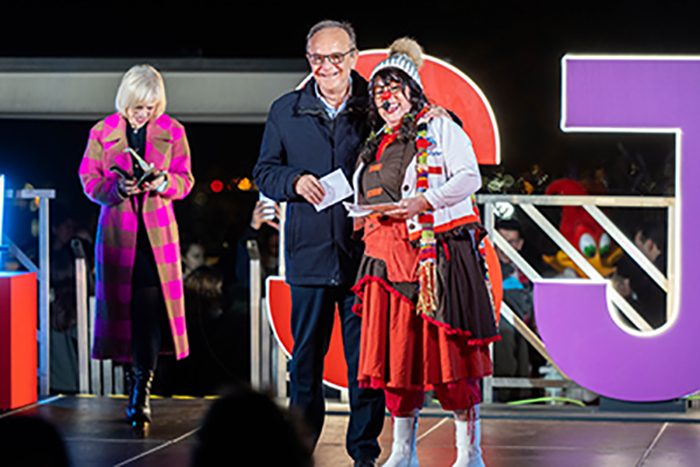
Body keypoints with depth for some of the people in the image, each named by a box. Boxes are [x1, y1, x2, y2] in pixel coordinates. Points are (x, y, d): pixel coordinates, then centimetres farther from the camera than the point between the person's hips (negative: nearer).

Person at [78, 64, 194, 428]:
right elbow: (89, 179, 6)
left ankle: (141, 391, -9)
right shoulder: (103, 133, 5)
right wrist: (117, 187, -14)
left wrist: (164, 182, -14)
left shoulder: (172, 132, 6)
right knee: (121, 305, 3)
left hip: (157, 232, -1)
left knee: (150, 308, -11)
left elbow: (185, 180, 8)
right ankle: (136, 387, 18)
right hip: (117, 230, 1)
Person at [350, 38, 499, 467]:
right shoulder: (376, 146, 21)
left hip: (438, 252, -6)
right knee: (395, 348, 4)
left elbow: (470, 177, -9)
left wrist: (423, 202, -19)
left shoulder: (441, 128, 2)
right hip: (389, 259, 6)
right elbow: (366, 201, 28)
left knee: (448, 349, -7)